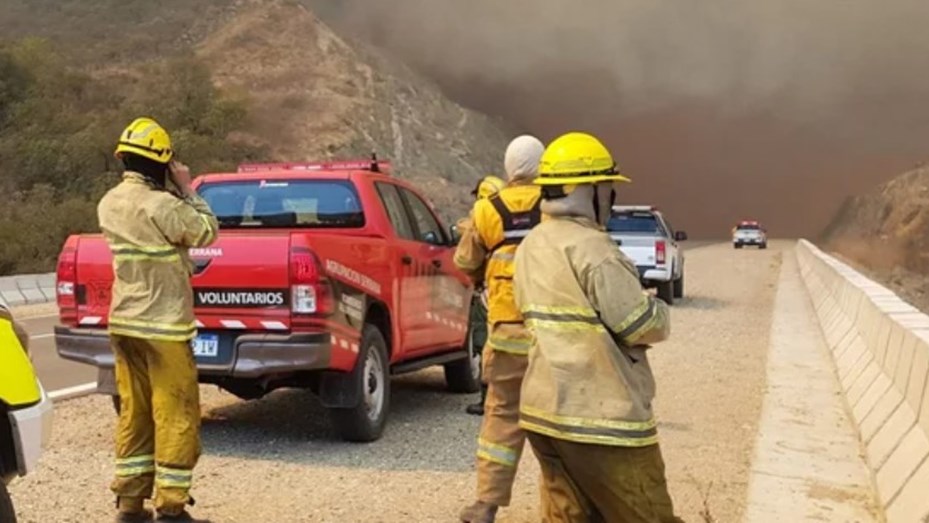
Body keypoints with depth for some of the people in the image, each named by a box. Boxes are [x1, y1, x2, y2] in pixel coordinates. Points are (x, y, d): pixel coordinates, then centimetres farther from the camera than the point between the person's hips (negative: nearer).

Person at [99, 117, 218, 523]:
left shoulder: (109, 204, 7)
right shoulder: (161, 205, -18)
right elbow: (206, 232, -7)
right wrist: (187, 190, -1)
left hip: (123, 323, 8)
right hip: (163, 327, -8)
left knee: (134, 415, 13)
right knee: (176, 417, 0)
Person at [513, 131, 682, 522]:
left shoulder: (531, 246, 10)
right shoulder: (590, 247, -18)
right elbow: (643, 326, -16)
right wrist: (657, 309, 6)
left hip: (545, 409, 8)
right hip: (601, 418, -8)